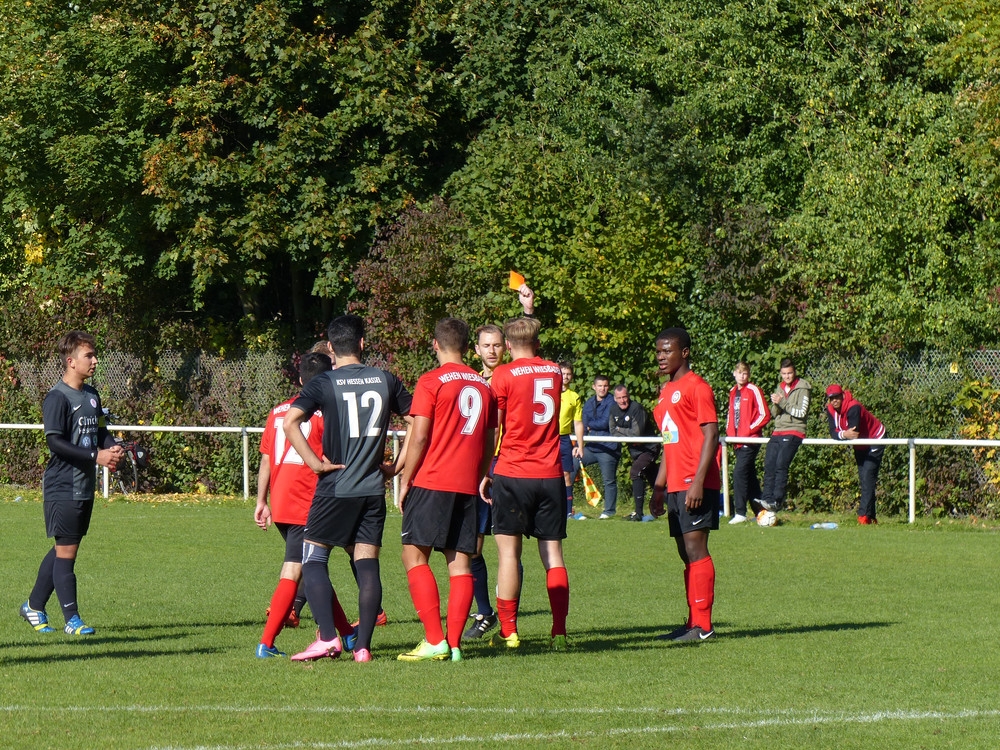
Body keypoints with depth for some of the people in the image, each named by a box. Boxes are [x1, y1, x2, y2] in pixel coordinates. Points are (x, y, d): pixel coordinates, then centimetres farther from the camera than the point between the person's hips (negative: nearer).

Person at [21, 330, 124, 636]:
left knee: (63, 550, 14)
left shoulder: (91, 395, 12)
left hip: (85, 488, 9)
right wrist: (96, 456, -23)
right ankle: (72, 619, -2)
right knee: (66, 551, -5)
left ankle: (34, 606, 26)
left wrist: (113, 448, -1)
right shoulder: (57, 398, -14)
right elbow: (55, 442, -20)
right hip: (62, 488, -9)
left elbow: (100, 431, 21)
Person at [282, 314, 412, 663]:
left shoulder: (323, 384, -4)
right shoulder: (385, 380, 5)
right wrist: (397, 465, 12)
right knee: (367, 564, 4)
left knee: (313, 560, 3)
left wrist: (315, 463, -11)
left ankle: (327, 638, -11)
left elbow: (290, 422, -17)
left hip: (335, 489, -3)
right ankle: (362, 645, 0)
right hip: (373, 489, 3)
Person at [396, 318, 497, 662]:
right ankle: (454, 644, -1)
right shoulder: (483, 385, 12)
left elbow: (419, 437, -9)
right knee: (460, 563, 5)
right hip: (468, 485, 5)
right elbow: (489, 442, 15)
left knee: (414, 556, -2)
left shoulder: (431, 382, -5)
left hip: (432, 482, -5)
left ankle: (434, 640, -12)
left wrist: (405, 482, -2)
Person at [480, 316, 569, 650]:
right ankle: (559, 632, -2)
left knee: (508, 551, 1)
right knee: (553, 554, 4)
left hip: (513, 473, -4)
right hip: (551, 474, 4)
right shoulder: (555, 372, 10)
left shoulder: (504, 375, -4)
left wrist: (484, 473, 3)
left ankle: (508, 632, 0)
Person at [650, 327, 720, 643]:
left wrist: (698, 483, -21)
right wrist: (659, 486, 22)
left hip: (694, 485, -9)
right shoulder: (666, 392, 19)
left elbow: (711, 435, -14)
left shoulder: (696, 387, -7)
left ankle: (703, 625, -12)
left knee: (695, 548, -11)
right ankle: (693, 623, 10)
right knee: (686, 553, 8)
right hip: (675, 484, 9)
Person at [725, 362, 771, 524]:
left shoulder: (753, 390, -7)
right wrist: (730, 431, 8)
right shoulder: (733, 392, 14)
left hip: (751, 440, -8)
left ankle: (740, 513, -15)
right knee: (750, 475, 11)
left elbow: (765, 415, -10)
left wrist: (748, 430, -14)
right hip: (738, 442, 8)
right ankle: (758, 511, 18)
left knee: (739, 472, -16)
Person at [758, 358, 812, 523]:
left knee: (781, 464, -19)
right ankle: (767, 498, -10)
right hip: (778, 431, 6)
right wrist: (775, 404, -6)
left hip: (795, 431, -6)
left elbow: (801, 412, -9)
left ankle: (777, 501, -21)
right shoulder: (780, 388, 18)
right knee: (769, 464, -9)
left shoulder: (802, 388, -1)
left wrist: (783, 403, -15)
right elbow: (775, 414, 17)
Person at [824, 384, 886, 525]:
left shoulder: (853, 407, -30)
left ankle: (864, 515, -26)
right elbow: (833, 432, -18)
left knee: (867, 476, -19)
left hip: (875, 439, -8)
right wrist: (844, 434, -37)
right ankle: (871, 517, 13)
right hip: (860, 445, 8)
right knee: (863, 479, 8)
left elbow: (853, 432, -36)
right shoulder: (830, 410, -8)